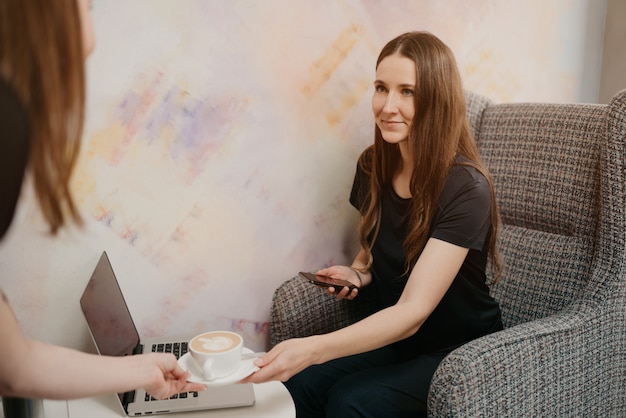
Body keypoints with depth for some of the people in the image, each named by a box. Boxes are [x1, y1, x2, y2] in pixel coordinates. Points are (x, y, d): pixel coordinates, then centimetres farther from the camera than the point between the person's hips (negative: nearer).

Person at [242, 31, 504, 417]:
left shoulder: (466, 189, -23)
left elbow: (413, 311, -30)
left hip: (459, 350, -4)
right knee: (298, 386, -20)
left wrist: (313, 348, -43)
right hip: (395, 335, 5)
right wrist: (357, 273, -8)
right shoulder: (373, 166, -4)